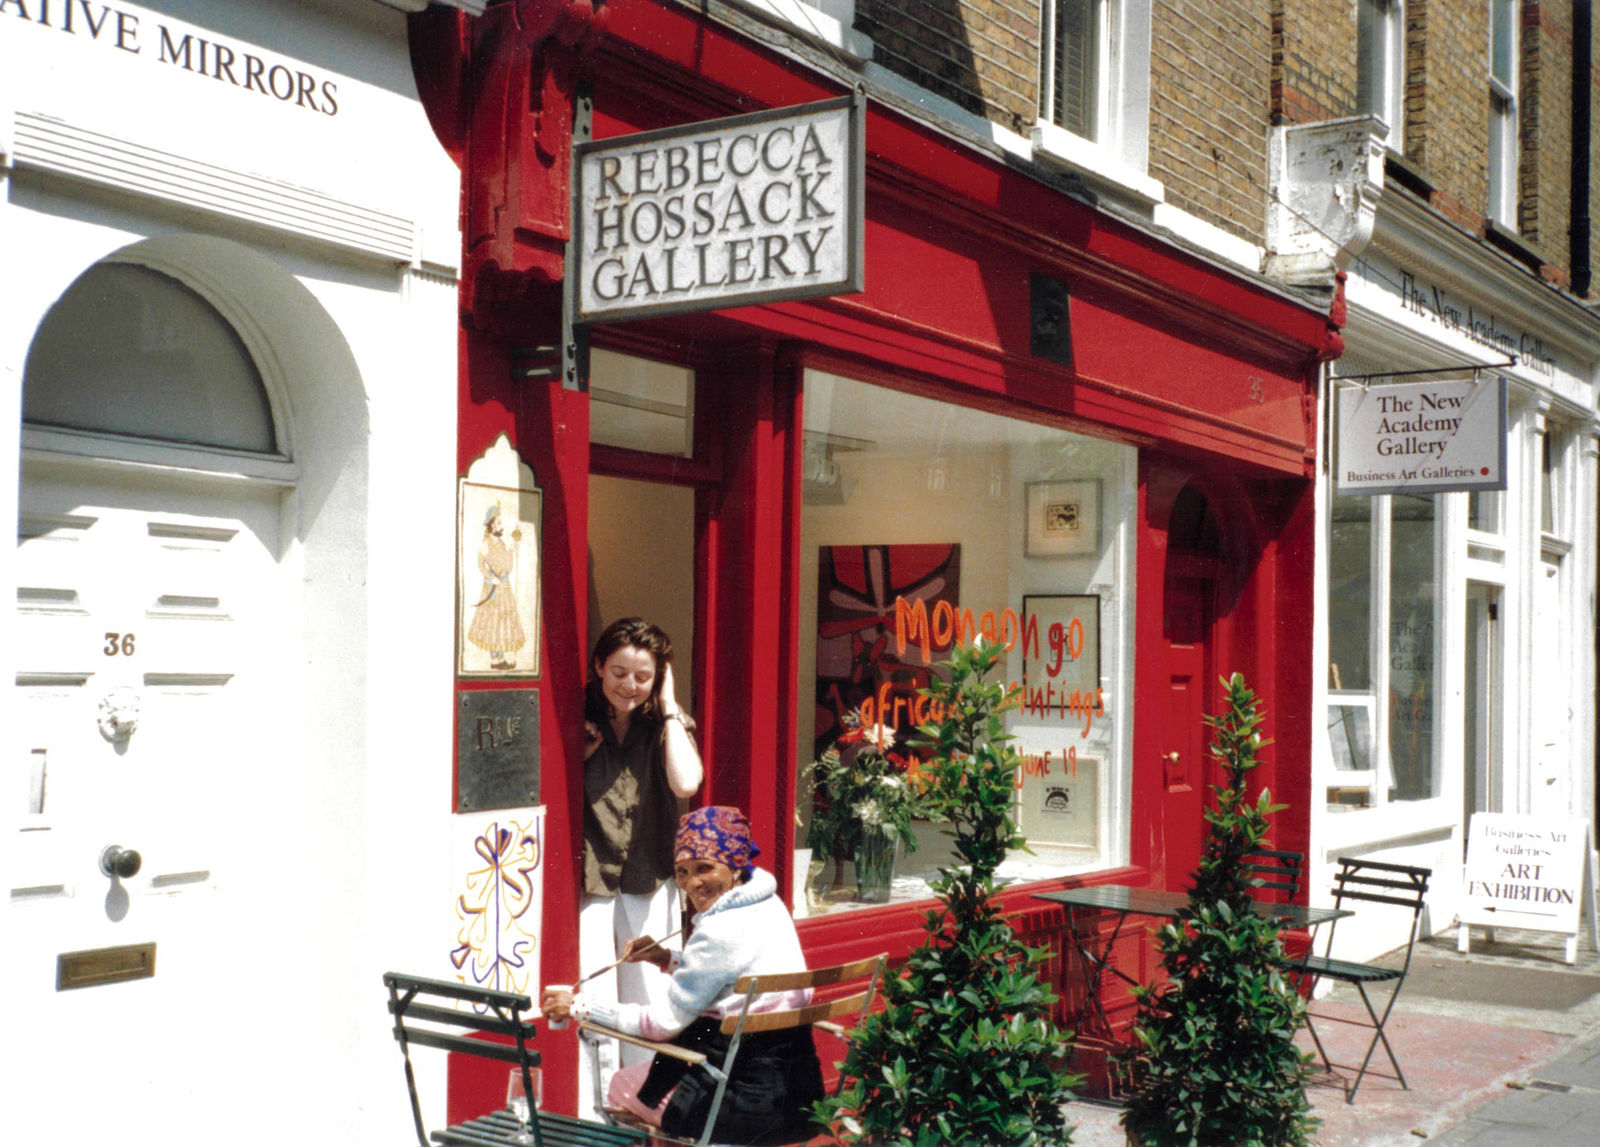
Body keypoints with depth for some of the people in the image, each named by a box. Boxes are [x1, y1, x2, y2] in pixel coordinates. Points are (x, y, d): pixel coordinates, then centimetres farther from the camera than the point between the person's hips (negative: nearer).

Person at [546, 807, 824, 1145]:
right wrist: (668, 959, 10)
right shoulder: (769, 903, 5)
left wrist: (579, 1006, -6)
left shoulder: (722, 929, -21)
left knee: (624, 1086, 14)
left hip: (751, 1101, -9)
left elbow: (664, 1023, -14)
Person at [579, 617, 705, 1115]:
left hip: (649, 882, 2)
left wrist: (669, 708, -10)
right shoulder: (579, 720, -1)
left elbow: (686, 783, -17)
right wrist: (580, 753, -13)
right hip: (589, 880, -2)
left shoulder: (665, 723, 3)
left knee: (650, 1006, 7)